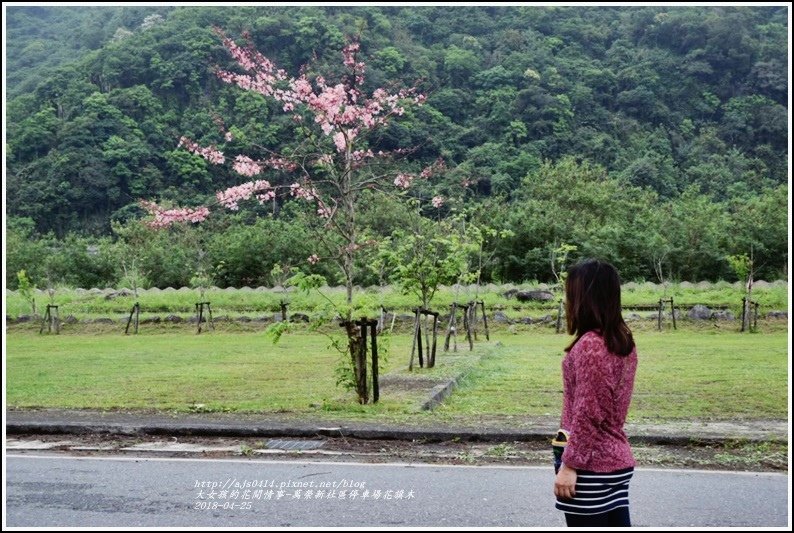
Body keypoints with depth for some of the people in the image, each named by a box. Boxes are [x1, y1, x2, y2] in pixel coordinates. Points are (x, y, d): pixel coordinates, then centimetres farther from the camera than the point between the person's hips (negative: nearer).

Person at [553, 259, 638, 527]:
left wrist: (569, 464, -15)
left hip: (591, 466, -8)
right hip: (617, 460, 8)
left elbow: (588, 414, -21)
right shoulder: (623, 341, 8)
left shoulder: (590, 345, -20)